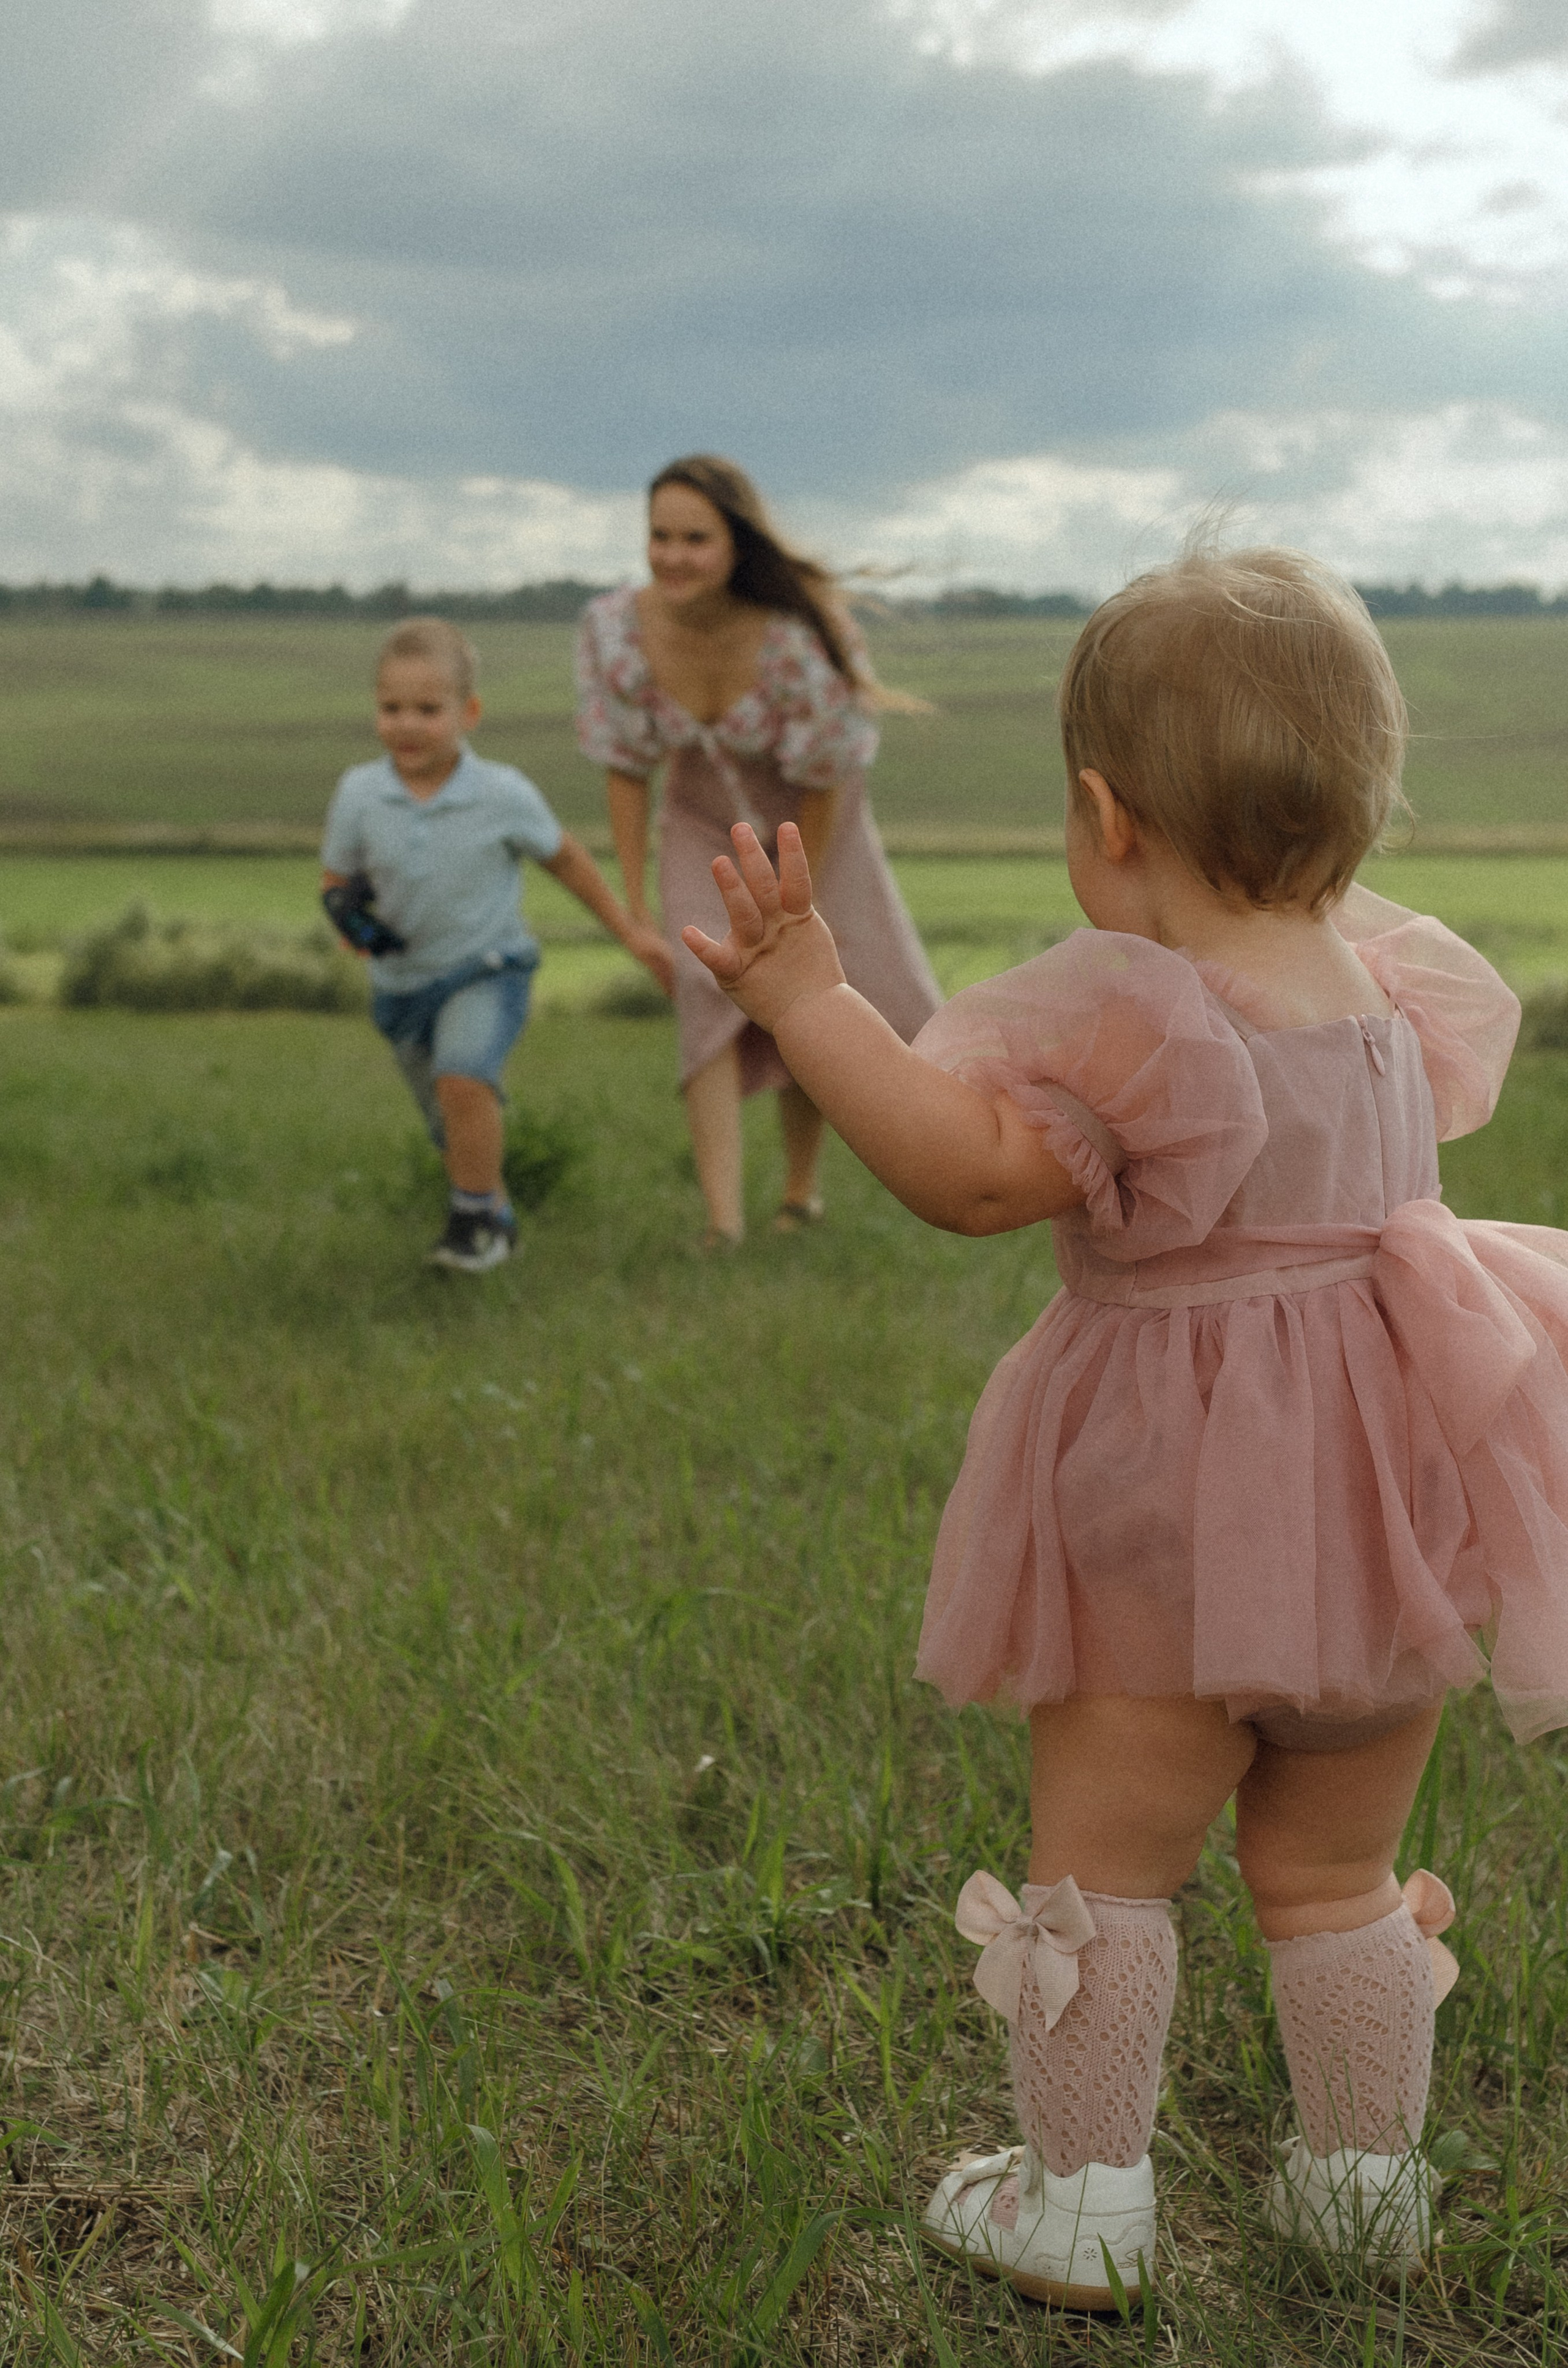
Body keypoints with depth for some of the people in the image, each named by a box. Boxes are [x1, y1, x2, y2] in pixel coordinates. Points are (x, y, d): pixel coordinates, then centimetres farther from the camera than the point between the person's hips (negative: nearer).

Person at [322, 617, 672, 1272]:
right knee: (457, 1134, 18)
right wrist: (347, 910, -23)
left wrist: (631, 933, 8)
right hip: (402, 982, 4)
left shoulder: (503, 795, -16)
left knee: (462, 1079, -31)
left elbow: (565, 858, 1)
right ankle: (496, 1216, 45)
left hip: (487, 972, -4)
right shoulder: (358, 794, -12)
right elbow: (336, 880, 2)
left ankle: (475, 1218, -11)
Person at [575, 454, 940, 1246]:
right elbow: (625, 767, -11)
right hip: (705, 828, 1)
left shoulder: (795, 638, -33)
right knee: (710, 988, -20)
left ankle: (800, 1190, 29)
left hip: (813, 825, -1)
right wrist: (637, 910, -10)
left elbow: (826, 779, -21)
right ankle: (722, 1223, -27)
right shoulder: (614, 629, -23)